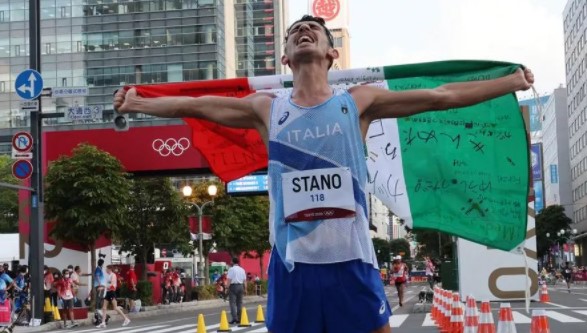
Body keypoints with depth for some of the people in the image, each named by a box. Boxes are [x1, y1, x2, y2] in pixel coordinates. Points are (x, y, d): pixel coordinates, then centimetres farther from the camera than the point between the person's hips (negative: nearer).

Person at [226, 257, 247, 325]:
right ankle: (239, 319, 10)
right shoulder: (242, 270, 11)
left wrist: (227, 288, -8)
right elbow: (245, 280, 11)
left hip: (233, 286, -5)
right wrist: (245, 289, 15)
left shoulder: (231, 269, -6)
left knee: (232, 303, -6)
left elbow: (229, 280, -12)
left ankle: (234, 317, -19)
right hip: (240, 286, 5)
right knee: (239, 303, 10)